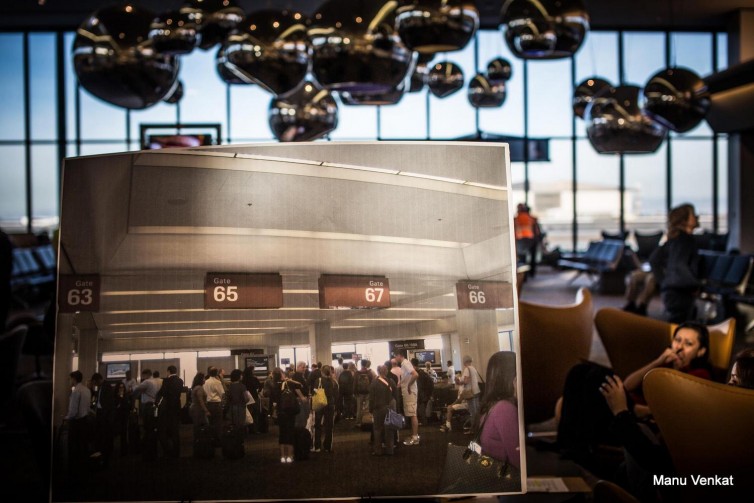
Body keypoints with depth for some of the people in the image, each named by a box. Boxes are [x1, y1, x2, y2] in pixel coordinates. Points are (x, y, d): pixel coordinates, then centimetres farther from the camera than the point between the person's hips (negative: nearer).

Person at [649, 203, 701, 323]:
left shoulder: (674, 239, 13)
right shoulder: (685, 239, -13)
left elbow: (654, 260, 17)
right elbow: (679, 266, -25)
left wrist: (662, 281, 18)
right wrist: (697, 285, -16)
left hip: (670, 290, 10)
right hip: (680, 292, -10)